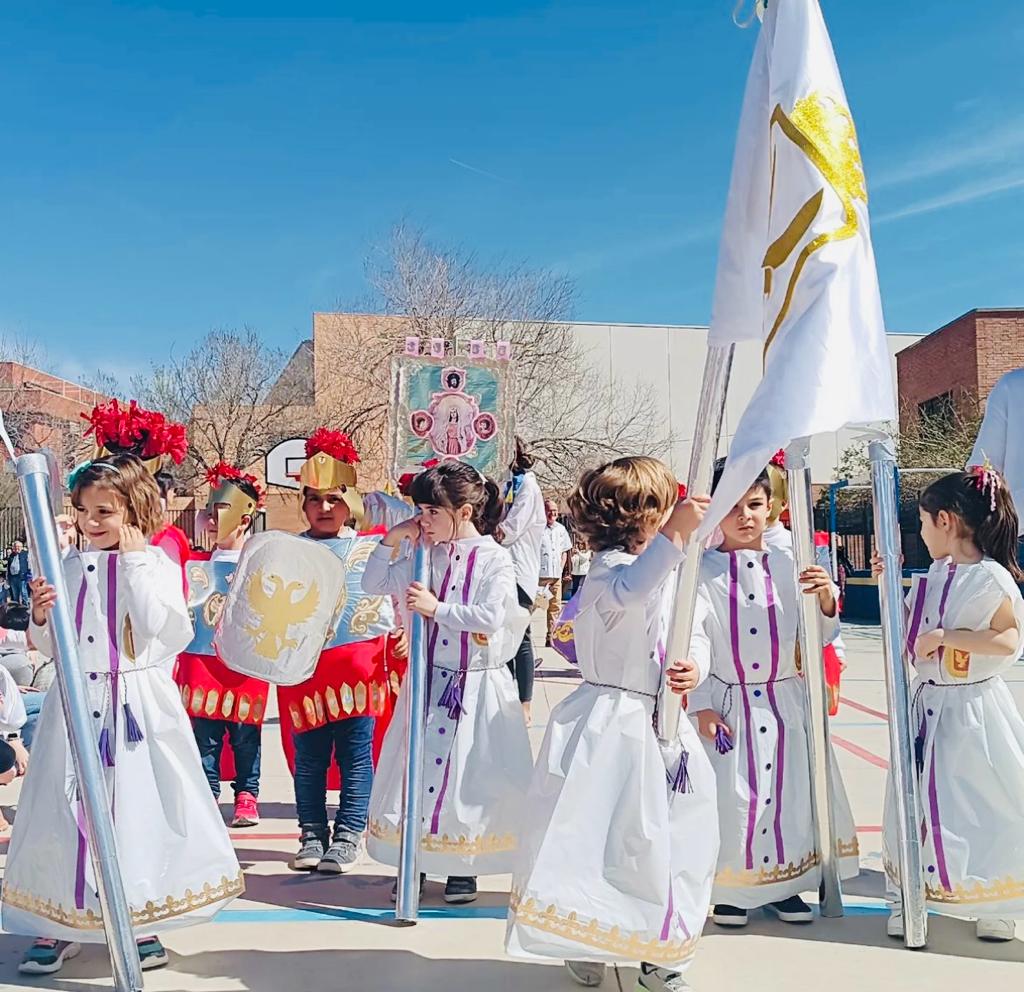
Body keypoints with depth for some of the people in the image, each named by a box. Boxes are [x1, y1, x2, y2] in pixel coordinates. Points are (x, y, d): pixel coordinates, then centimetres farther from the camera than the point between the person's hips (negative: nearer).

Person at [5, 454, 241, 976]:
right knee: (67, 810, 9)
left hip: (137, 707, -3)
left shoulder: (157, 565, -4)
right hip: (77, 705, 3)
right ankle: (58, 925, 26)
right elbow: (52, 646, 10)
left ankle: (141, 923, 23)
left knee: (139, 808, 5)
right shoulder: (69, 565, 6)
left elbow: (159, 626, -20)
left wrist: (133, 559, -15)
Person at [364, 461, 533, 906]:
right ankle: (413, 861, 27)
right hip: (429, 681, 5)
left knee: (471, 773, 4)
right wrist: (391, 540, -1)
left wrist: (436, 608, -20)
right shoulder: (426, 556, 2)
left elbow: (490, 618, -23)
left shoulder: (495, 559, -12)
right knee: (418, 765, 10)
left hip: (478, 684, -4)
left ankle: (463, 868, 22)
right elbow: (374, 584, 10)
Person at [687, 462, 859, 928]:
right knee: (731, 795, 1)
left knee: (791, 790, 10)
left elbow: (817, 636, 3)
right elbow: (694, 641, -9)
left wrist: (825, 600, -17)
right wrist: (702, 706, -16)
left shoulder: (789, 566, 2)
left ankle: (784, 884, 30)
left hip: (786, 701, 3)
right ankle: (729, 888, 22)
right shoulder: (704, 571, -6)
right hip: (728, 705, -3)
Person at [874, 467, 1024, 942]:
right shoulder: (934, 575, 7)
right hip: (927, 703, 7)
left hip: (971, 710, -7)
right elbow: (909, 628, 17)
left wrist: (945, 636, -23)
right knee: (915, 801, 11)